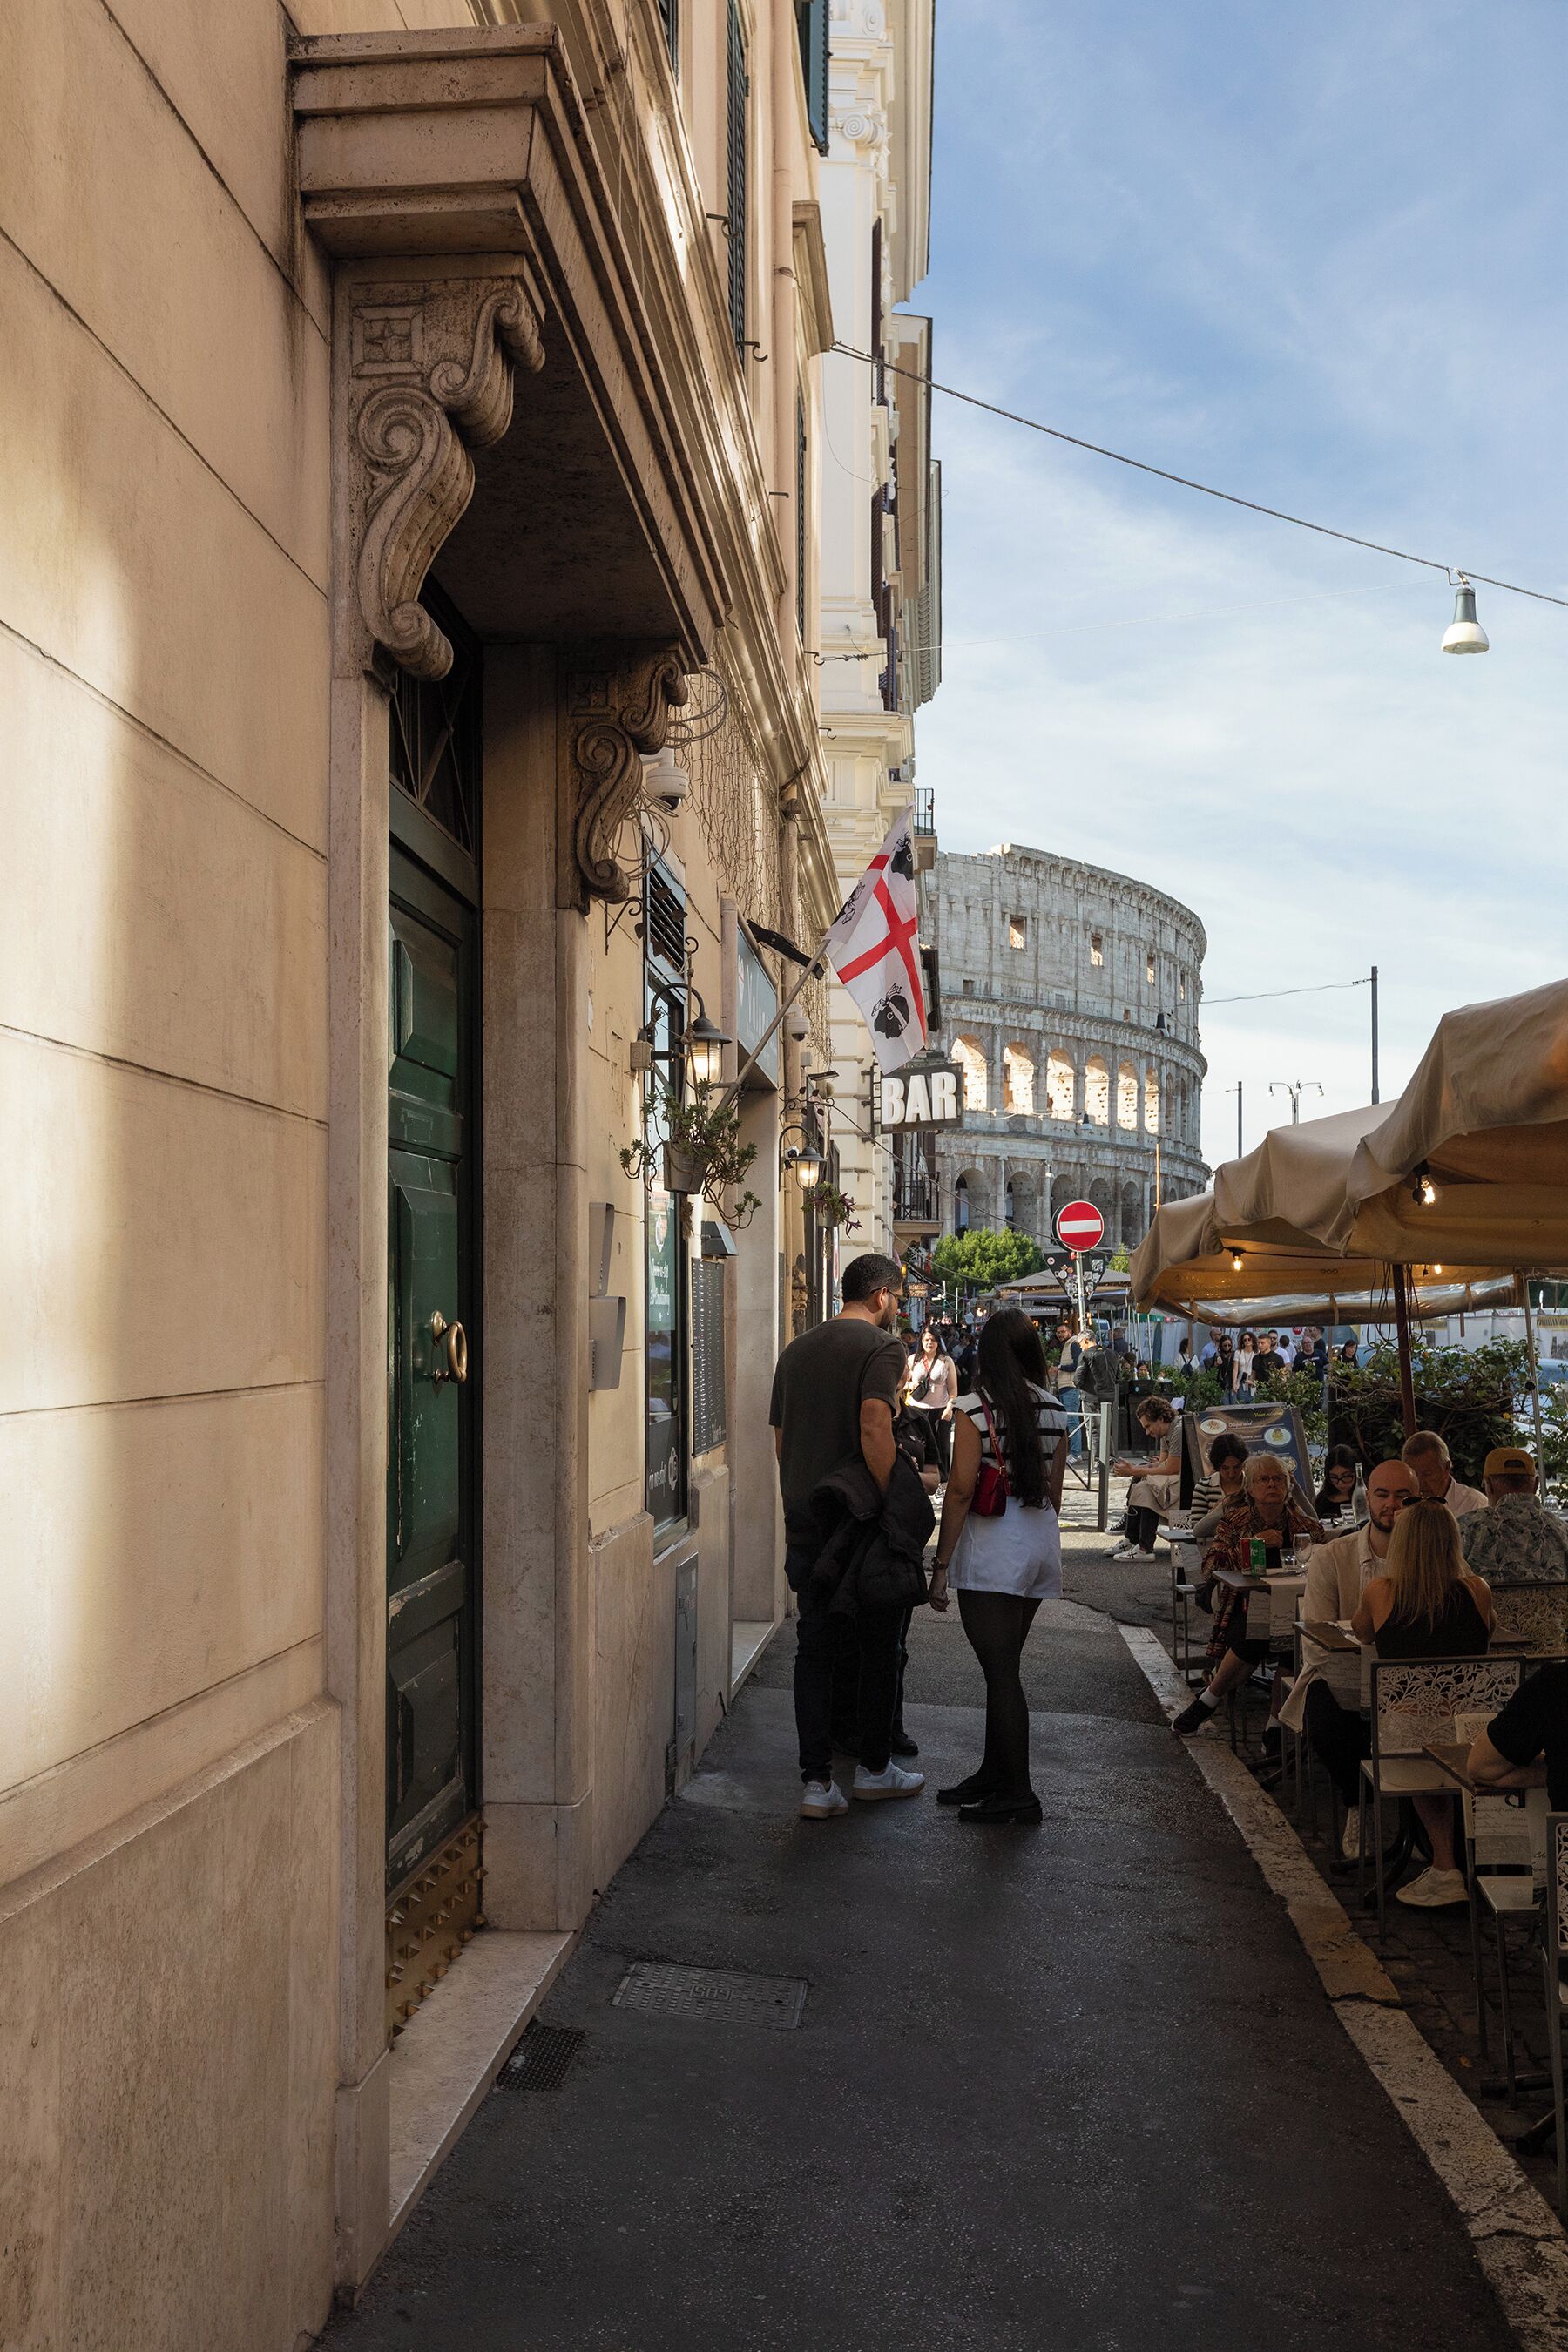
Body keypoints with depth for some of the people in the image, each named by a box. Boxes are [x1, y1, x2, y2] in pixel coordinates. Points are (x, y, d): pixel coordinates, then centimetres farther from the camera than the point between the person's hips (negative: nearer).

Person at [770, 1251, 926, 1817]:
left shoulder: (797, 1349, 13)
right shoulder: (880, 1346, -9)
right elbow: (874, 1431, -22)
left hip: (804, 1521, 6)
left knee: (814, 1648, 8)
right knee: (878, 1646, 11)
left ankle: (817, 1782, 6)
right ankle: (874, 1769, 22)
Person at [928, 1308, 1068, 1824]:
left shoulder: (976, 1408, -11)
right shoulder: (1054, 1410, 6)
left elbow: (961, 1491, -14)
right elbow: (1054, 1490, 12)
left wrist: (941, 1564, -9)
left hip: (991, 1550, -7)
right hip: (1039, 1545, 7)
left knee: (1000, 1671, -1)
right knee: (1004, 1667, 17)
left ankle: (1018, 1794, 2)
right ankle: (994, 1773, 26)